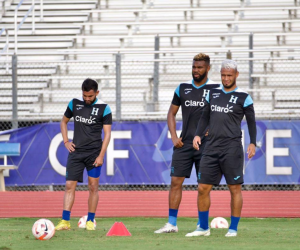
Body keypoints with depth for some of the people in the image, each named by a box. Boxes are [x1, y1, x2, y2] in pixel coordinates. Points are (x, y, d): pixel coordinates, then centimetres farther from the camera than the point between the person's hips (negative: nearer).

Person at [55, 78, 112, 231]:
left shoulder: (104, 108, -4)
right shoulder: (74, 104, 5)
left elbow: (107, 134, -5)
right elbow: (64, 121, 20)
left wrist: (101, 156, -12)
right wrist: (66, 141, 7)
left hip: (94, 153, -2)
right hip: (76, 152, 2)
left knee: (93, 187, 1)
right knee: (69, 185, -5)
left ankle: (90, 221, 10)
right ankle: (65, 221, -7)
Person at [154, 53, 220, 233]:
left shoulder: (215, 89, 0)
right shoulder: (183, 88, 10)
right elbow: (171, 113, 16)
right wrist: (174, 136, 4)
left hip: (205, 144, -3)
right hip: (184, 144, 3)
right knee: (176, 181, 0)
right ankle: (172, 223, 4)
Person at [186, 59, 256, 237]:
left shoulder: (243, 97, 0)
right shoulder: (213, 94, 13)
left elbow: (251, 122, 4)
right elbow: (205, 117, 20)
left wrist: (253, 143, -6)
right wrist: (198, 134, 7)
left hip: (232, 147, -5)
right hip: (212, 147, 5)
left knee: (235, 189, -1)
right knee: (203, 188, 2)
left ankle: (233, 228, 7)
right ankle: (203, 228, 13)